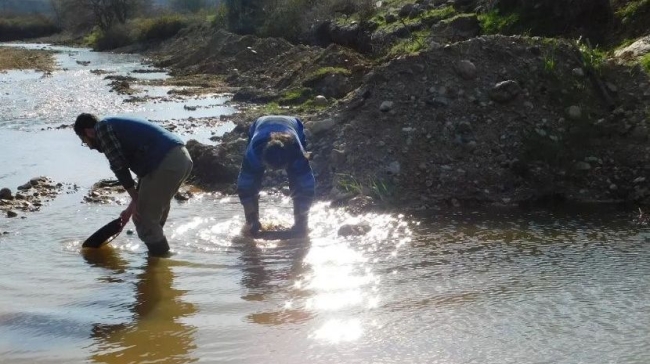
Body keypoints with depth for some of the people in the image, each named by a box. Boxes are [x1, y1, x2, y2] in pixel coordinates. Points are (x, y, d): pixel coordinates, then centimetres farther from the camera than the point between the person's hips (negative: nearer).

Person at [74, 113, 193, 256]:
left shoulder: (102, 128, 5)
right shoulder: (119, 125, 31)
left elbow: (119, 167, -4)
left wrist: (135, 201, 2)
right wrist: (132, 207, 32)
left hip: (166, 164, -10)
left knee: (144, 218, 4)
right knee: (156, 212, 26)